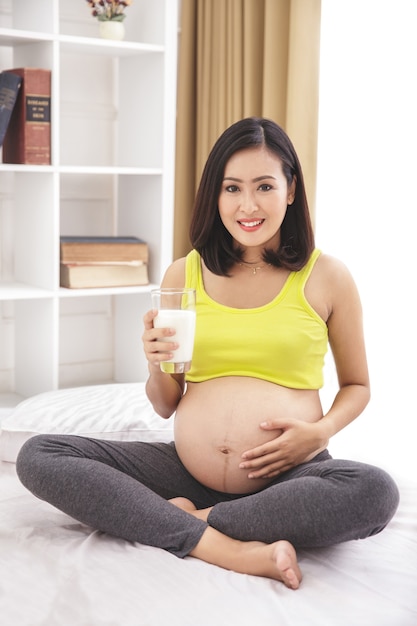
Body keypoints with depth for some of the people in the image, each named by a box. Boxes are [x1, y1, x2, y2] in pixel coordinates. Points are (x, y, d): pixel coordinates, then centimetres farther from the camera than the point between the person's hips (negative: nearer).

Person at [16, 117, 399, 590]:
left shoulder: (326, 277, 2)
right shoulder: (184, 275, 7)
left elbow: (357, 385, 13)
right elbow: (166, 406, 13)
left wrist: (322, 430, -8)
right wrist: (157, 367, -10)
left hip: (288, 473, -2)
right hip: (189, 469, 3)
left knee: (376, 492, -35)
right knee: (37, 457, -14)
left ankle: (186, 518, -18)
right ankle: (223, 547, -24)